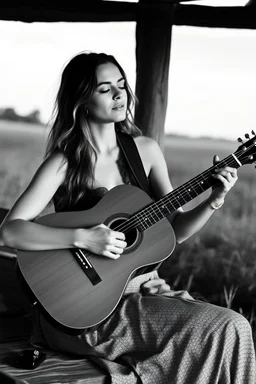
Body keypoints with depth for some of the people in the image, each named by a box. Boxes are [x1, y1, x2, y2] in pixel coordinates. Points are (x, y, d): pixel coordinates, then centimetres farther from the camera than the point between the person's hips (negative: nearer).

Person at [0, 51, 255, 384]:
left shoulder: (145, 150, 5)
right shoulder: (64, 163, -10)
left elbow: (176, 228, 9)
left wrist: (214, 201, -9)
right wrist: (83, 238, -26)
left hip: (142, 290, 6)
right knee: (227, 329, -18)